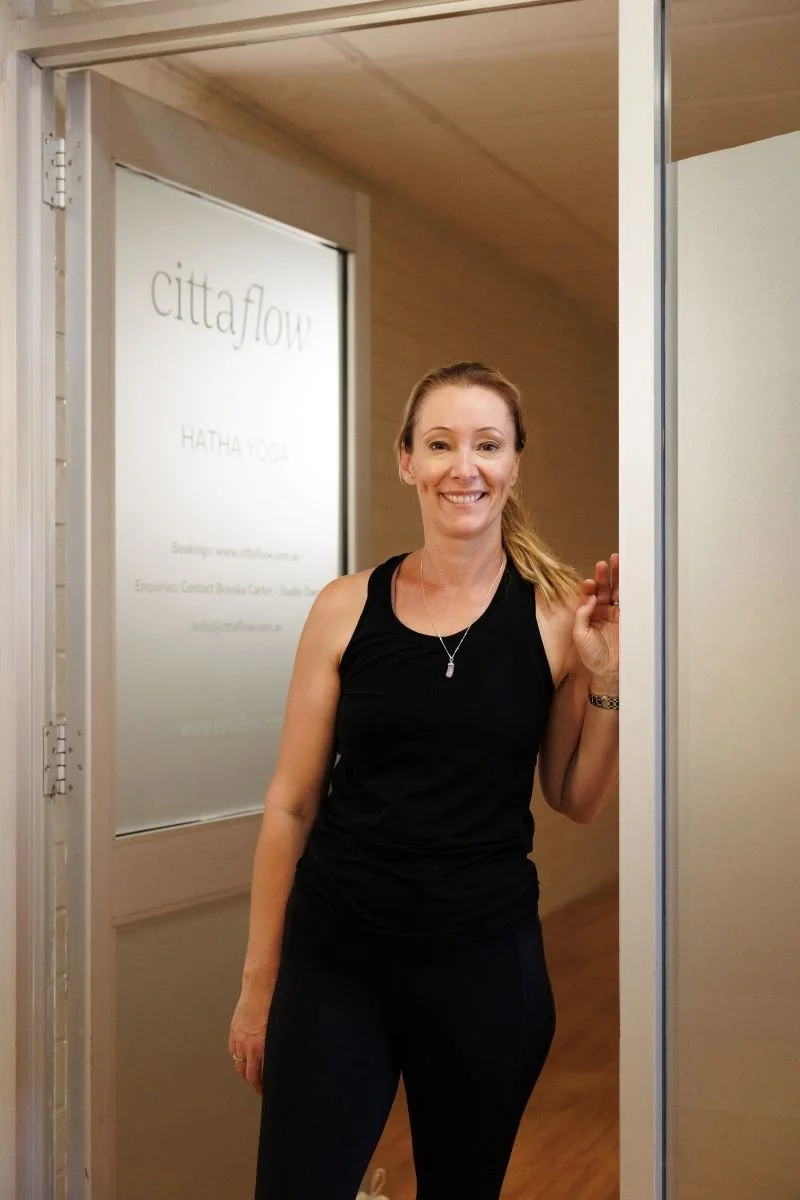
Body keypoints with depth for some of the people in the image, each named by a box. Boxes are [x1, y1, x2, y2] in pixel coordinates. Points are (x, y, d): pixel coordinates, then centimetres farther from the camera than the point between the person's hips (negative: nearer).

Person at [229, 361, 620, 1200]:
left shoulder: (556, 613, -2)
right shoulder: (347, 608, -2)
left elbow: (576, 801, 7)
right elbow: (292, 805, 2)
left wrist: (606, 681, -9)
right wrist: (258, 983, 5)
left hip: (486, 964, 1)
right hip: (334, 962, 0)